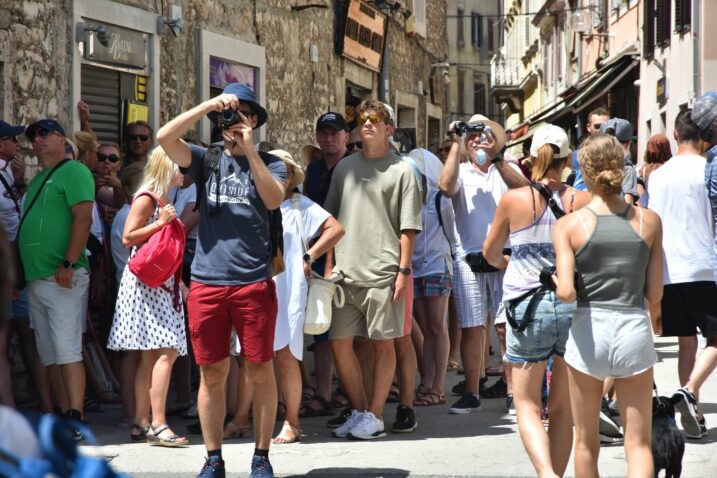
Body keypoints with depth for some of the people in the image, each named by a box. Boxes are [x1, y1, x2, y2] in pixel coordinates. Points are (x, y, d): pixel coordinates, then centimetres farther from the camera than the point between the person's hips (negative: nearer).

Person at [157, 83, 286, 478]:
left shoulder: (269, 164, 7)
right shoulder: (205, 160, 10)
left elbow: (274, 199, -13)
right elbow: (165, 137, -7)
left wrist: (249, 149, -14)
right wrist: (208, 105, -11)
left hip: (254, 282, -1)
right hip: (207, 281, 2)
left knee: (260, 371, 2)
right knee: (212, 374, 6)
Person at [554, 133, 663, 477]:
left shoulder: (569, 224, -5)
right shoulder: (649, 221, 1)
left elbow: (566, 292, -15)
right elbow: (654, 293, 3)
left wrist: (560, 285, 6)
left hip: (588, 332, 0)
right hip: (635, 330, 1)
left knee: (586, 443, 16)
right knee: (639, 444, 5)